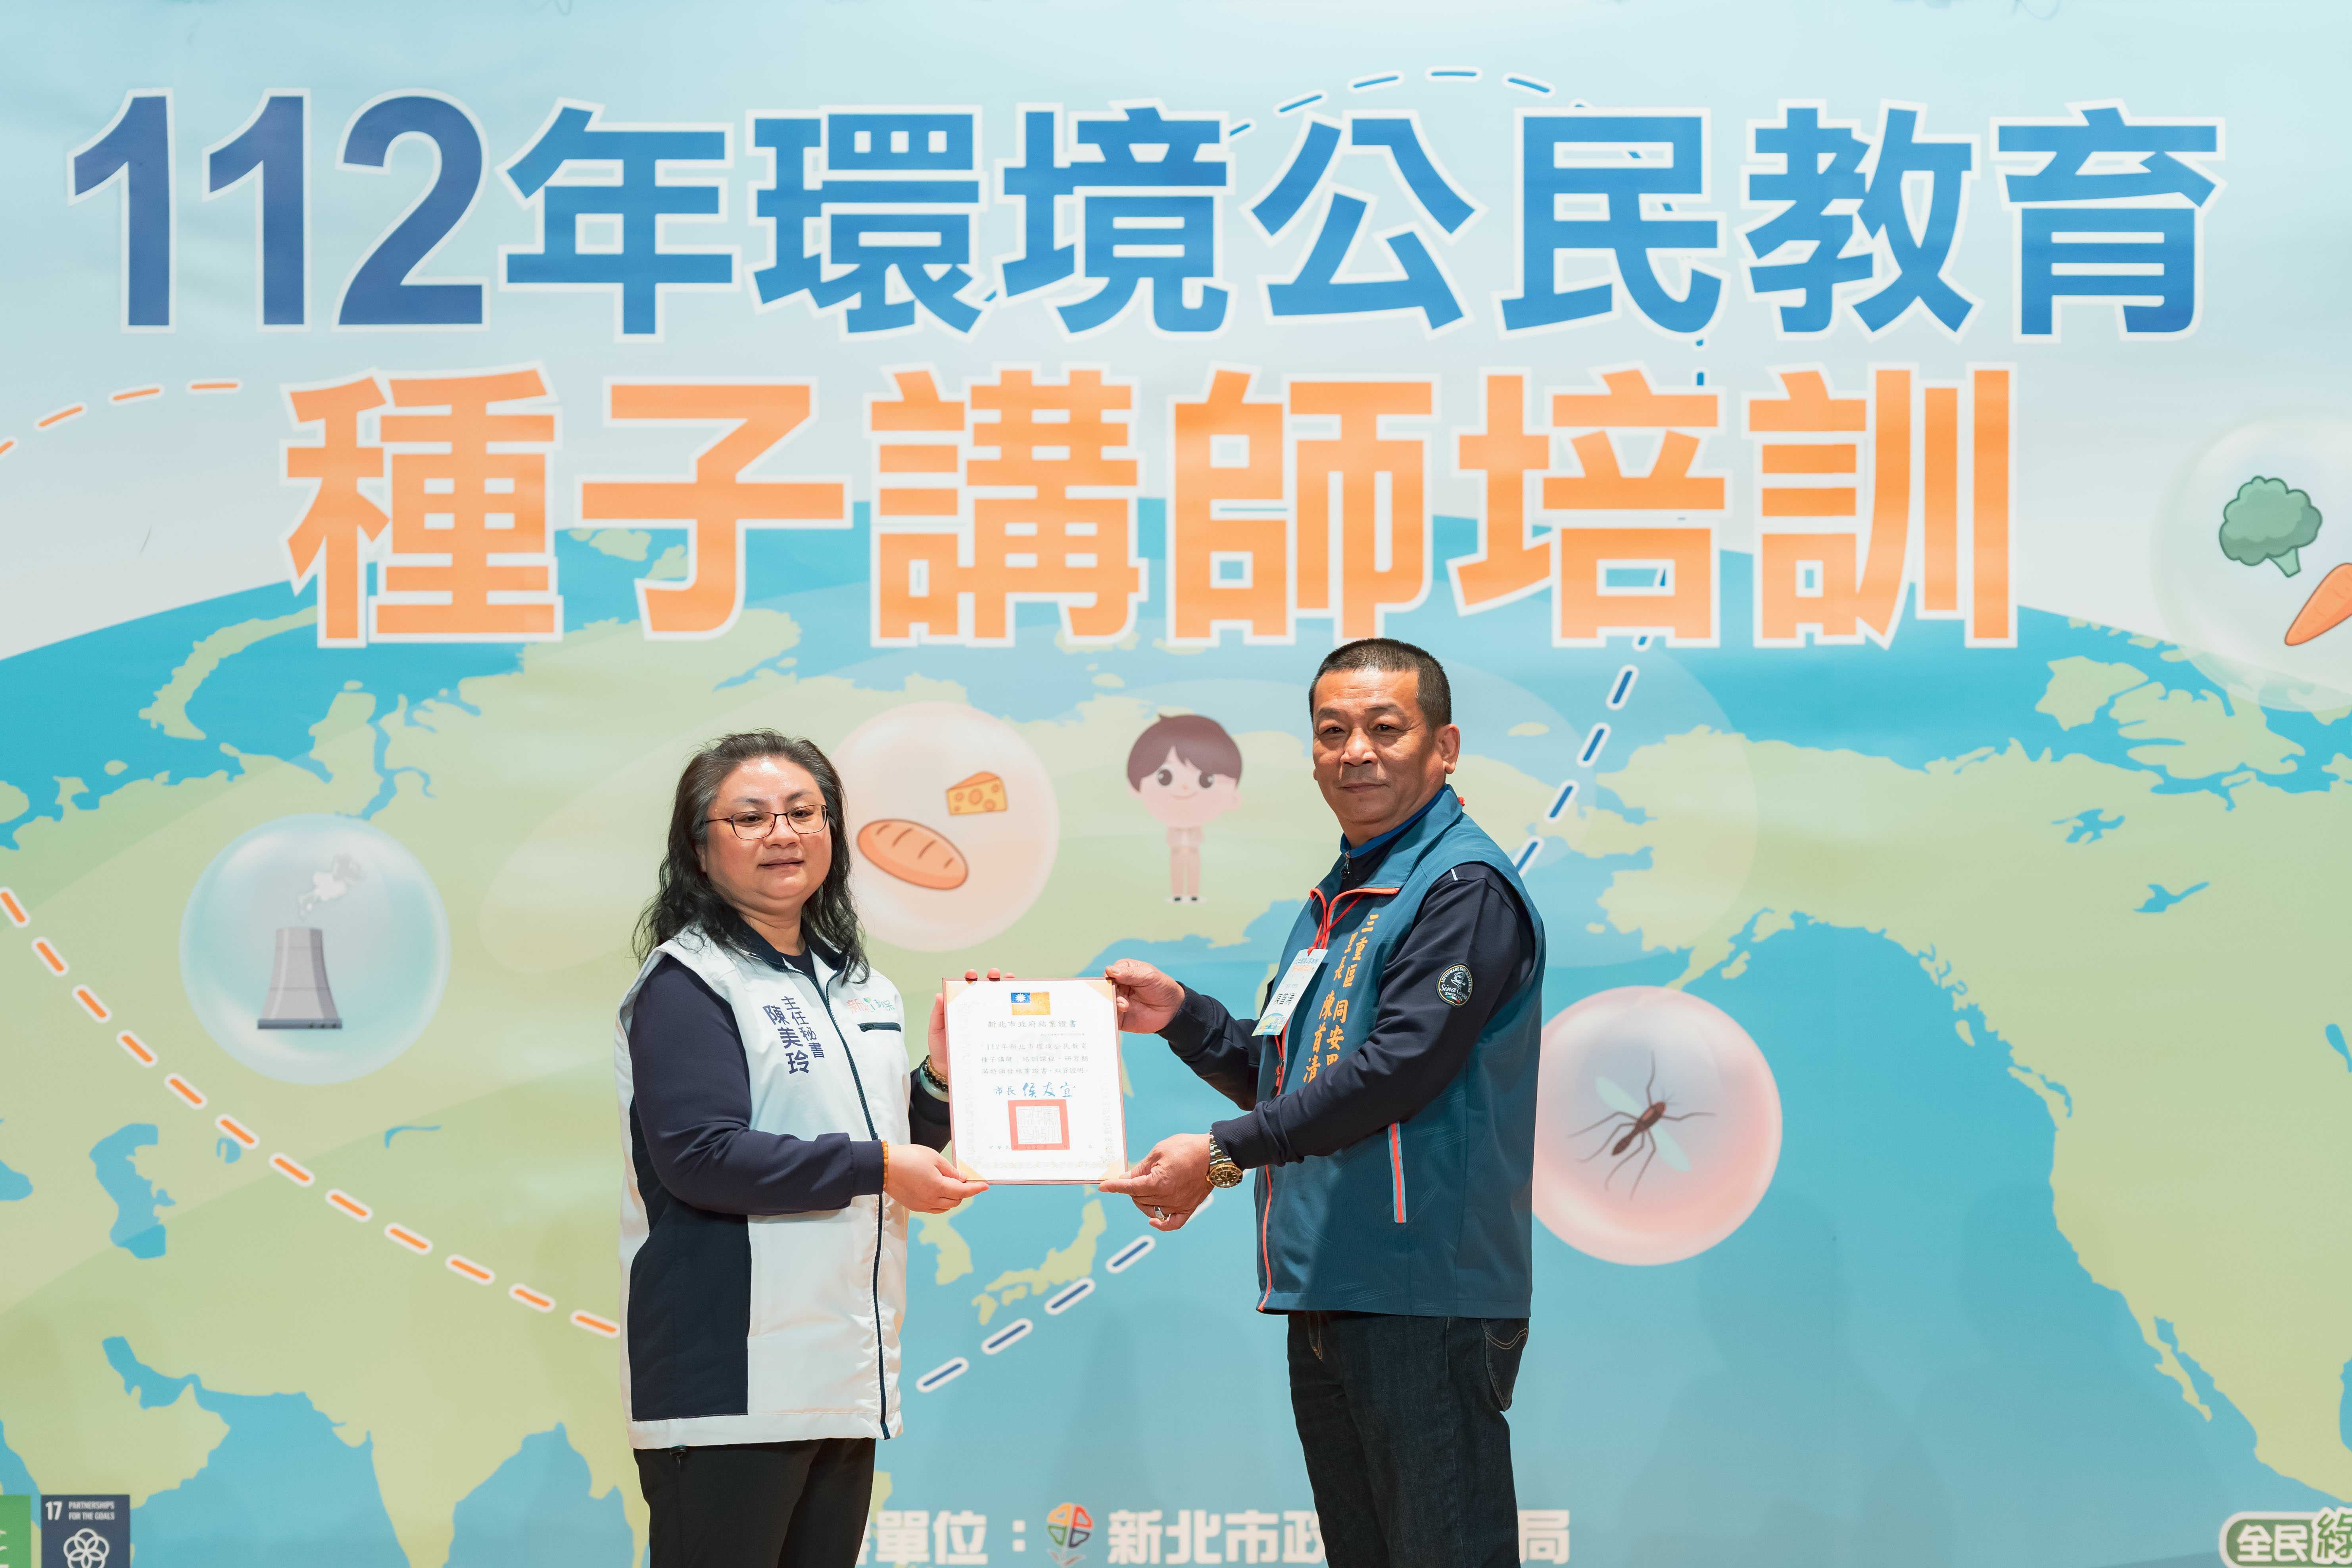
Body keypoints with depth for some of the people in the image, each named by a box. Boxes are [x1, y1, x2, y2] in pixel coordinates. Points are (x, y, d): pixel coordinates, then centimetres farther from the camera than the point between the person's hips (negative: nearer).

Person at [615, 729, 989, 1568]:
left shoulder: (862, 989, 18)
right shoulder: (687, 983, -6)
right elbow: (698, 1156, -19)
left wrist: (938, 1082, 7)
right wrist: (875, 1167, -17)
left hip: (845, 1384, 8)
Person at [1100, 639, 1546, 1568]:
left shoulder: (1463, 889, -10)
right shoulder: (1336, 900, 20)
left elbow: (1397, 1070, -20)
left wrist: (1225, 1152, -19)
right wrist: (1184, 1019, 9)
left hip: (1426, 1298, -10)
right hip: (1327, 1297, 10)